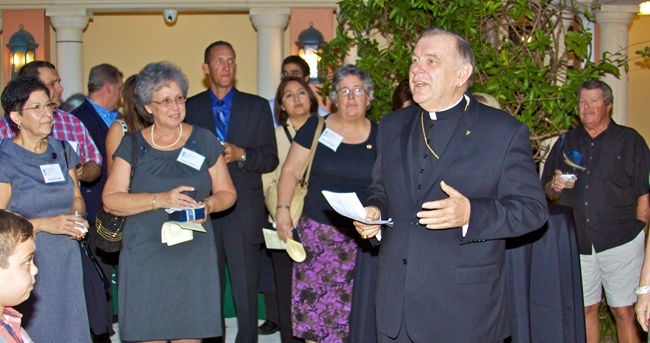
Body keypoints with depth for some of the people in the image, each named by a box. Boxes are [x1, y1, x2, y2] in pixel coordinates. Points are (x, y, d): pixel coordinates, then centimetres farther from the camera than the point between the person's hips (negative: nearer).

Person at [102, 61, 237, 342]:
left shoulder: (204, 142, 8)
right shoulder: (133, 145, 5)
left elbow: (227, 192, 11)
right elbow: (110, 200, -4)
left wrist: (207, 205, -11)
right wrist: (161, 200, -17)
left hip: (194, 258, 1)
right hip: (144, 257, -1)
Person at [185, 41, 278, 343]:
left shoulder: (257, 106, 7)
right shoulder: (190, 107, 8)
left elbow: (270, 159, 3)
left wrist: (240, 155, -14)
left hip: (243, 213, -1)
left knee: (247, 292, -2)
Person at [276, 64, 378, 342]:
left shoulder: (379, 136, 6)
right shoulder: (315, 128, 3)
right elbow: (290, 171, 5)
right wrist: (282, 209, -6)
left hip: (362, 237, 0)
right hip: (318, 233, 0)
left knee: (353, 307, -1)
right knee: (313, 304, -1)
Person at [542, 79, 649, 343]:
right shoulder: (565, 143, 13)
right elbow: (548, 192, 16)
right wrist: (555, 187, -6)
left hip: (620, 242, -3)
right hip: (577, 243, 3)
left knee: (624, 311, -2)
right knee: (585, 309, 8)